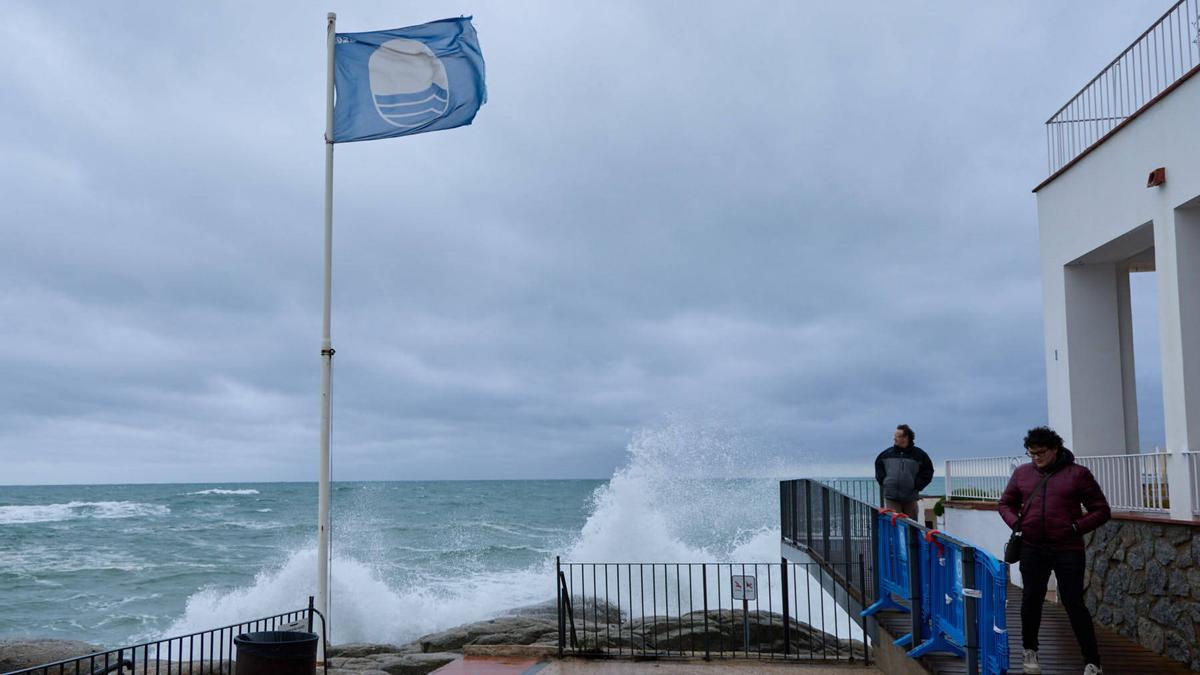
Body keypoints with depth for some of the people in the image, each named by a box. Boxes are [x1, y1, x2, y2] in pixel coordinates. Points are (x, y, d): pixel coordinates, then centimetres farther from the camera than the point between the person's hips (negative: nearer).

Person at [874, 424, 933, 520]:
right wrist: (883, 481, 8)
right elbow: (878, 465, 20)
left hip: (910, 498, -1)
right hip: (891, 497, 1)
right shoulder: (888, 453, 5)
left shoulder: (919, 454, 0)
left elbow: (927, 472, 6)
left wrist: (917, 485, -2)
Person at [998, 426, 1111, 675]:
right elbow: (1006, 503, 20)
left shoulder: (1077, 474, -1)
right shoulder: (1022, 473, 8)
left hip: (1068, 550, -3)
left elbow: (1101, 510, 2)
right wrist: (1016, 523, 1)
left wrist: (1076, 528, -10)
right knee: (1031, 599, 10)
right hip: (1032, 549, 3)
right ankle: (1030, 651, 30)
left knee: (1074, 604, -3)